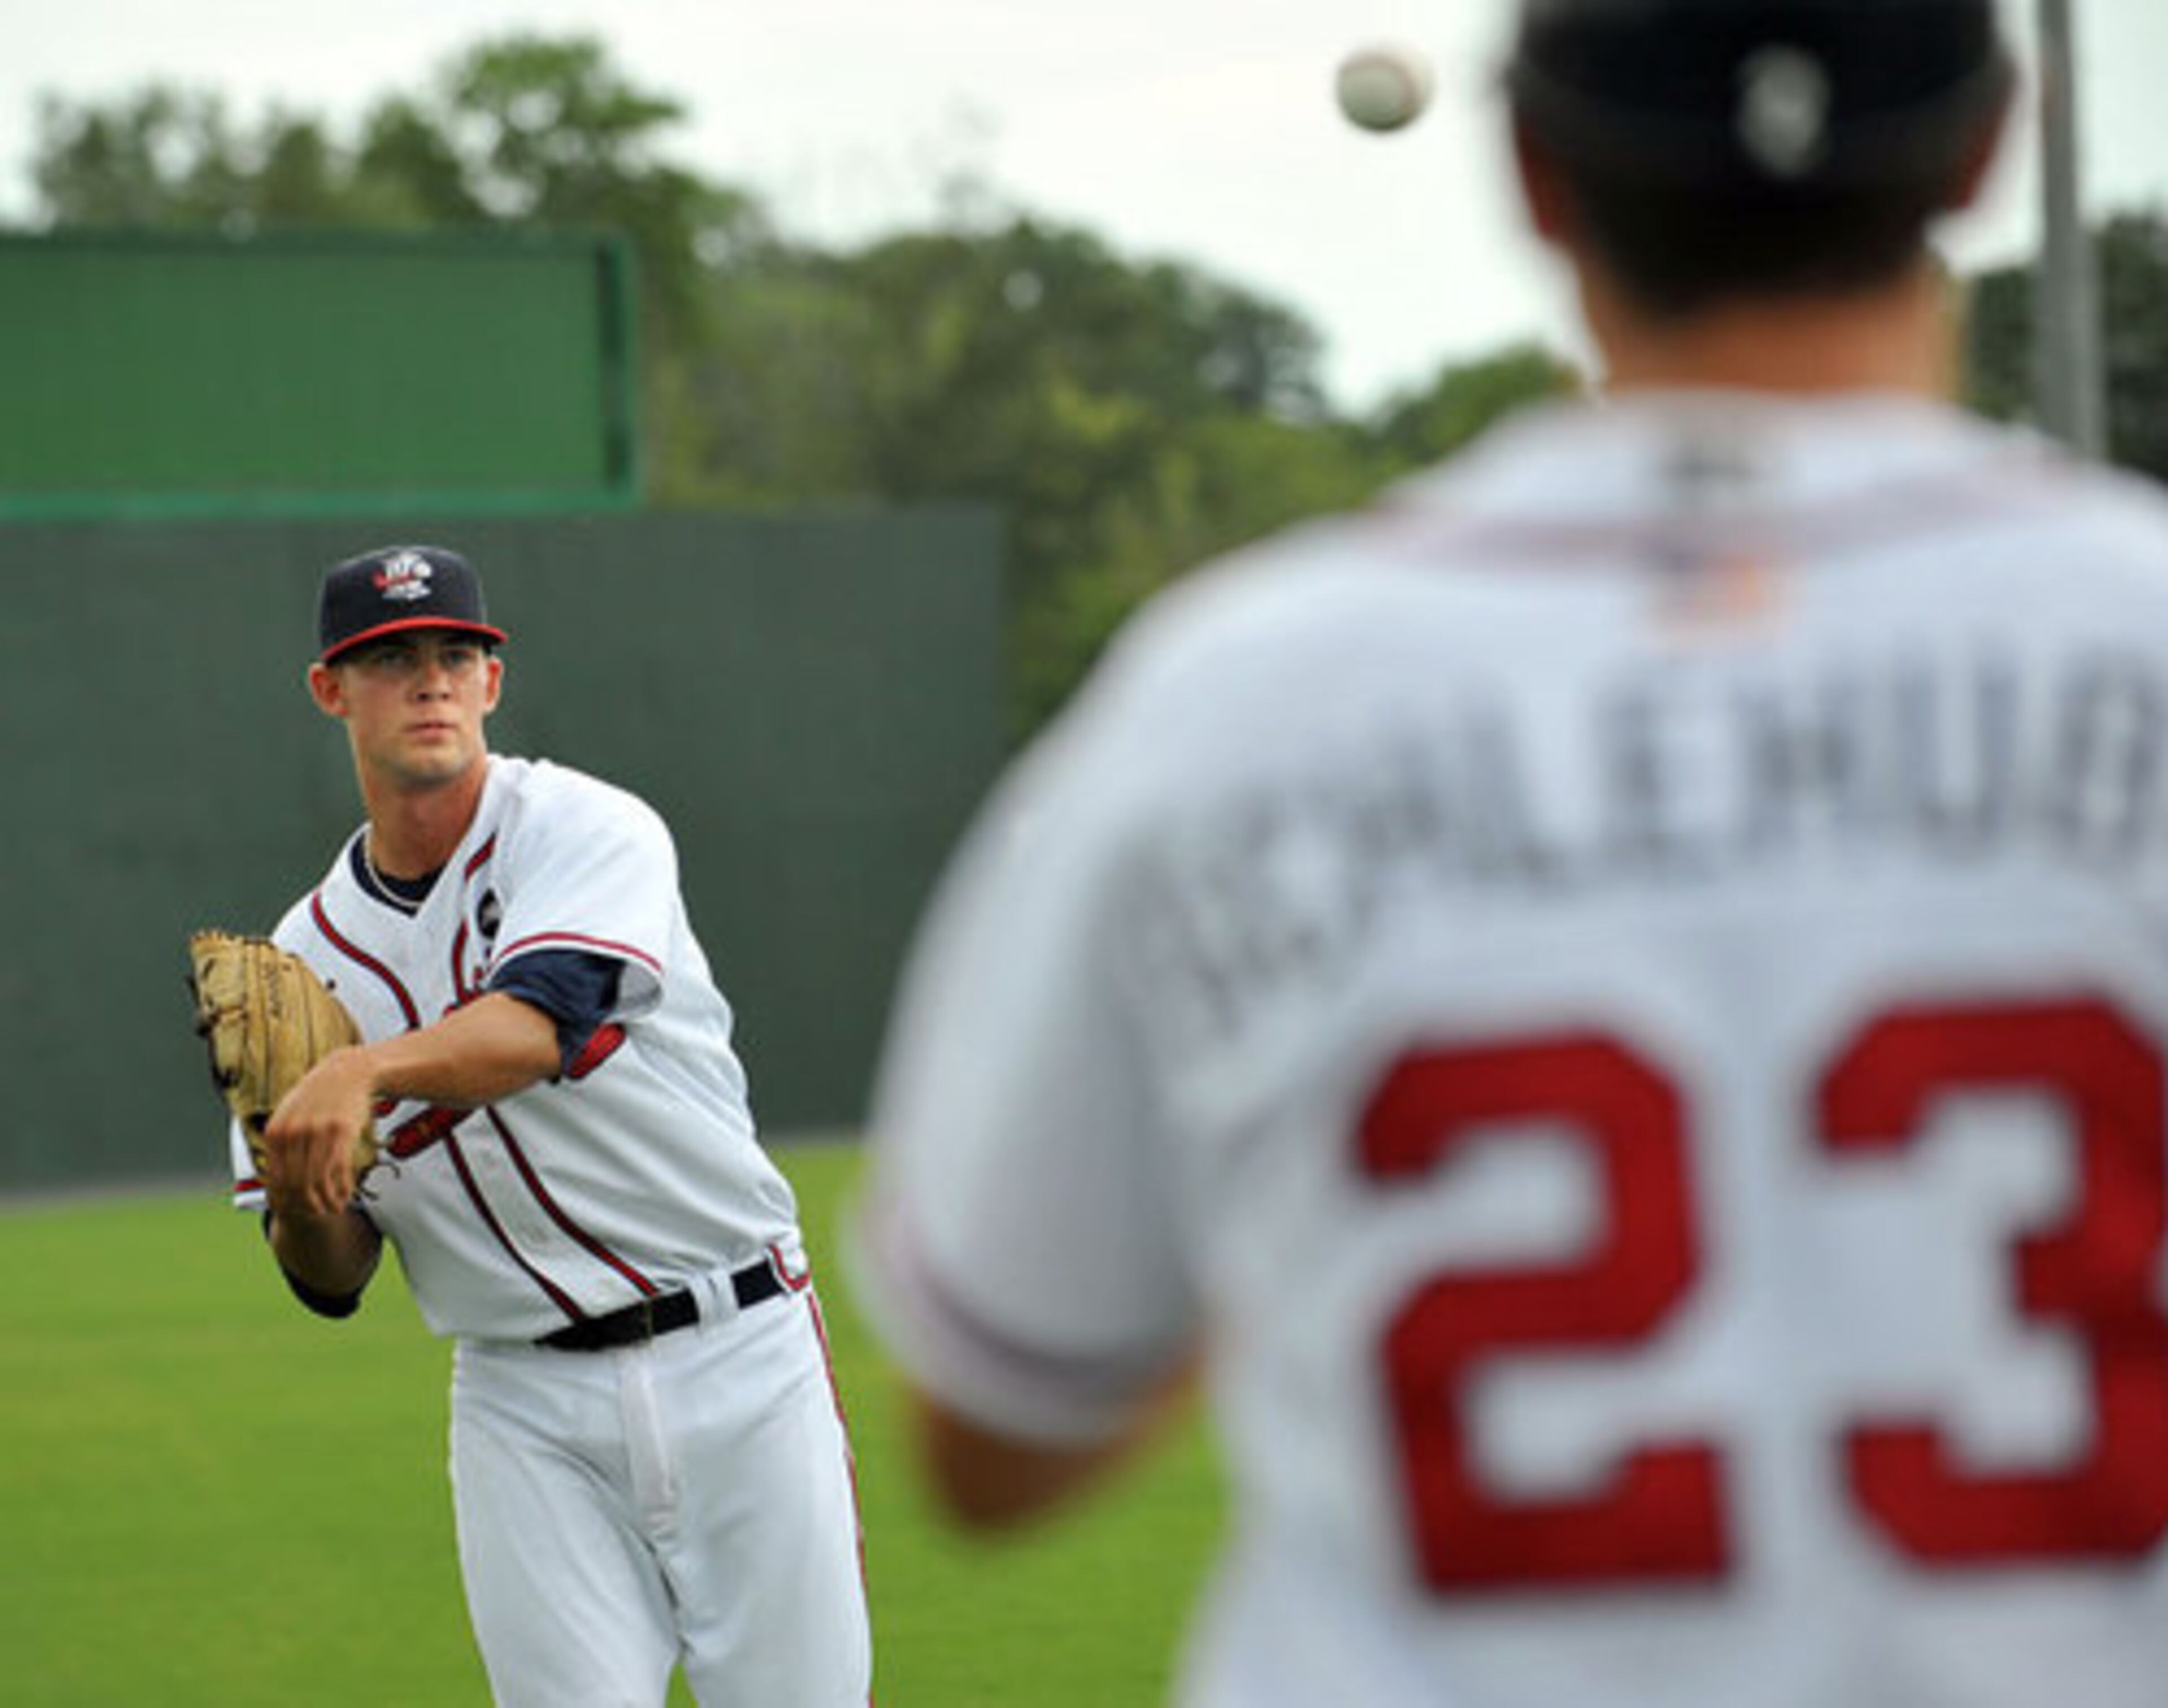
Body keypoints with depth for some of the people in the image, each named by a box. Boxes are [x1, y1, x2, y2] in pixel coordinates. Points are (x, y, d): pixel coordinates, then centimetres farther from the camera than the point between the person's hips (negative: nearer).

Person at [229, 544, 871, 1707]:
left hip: (738, 1360, -2)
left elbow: (542, 1018, -27)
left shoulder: (584, 829, -5)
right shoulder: (309, 955, 6)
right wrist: (294, 1193, -15)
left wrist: (368, 1071, -44)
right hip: (531, 1412, 2)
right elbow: (333, 1281, 7)